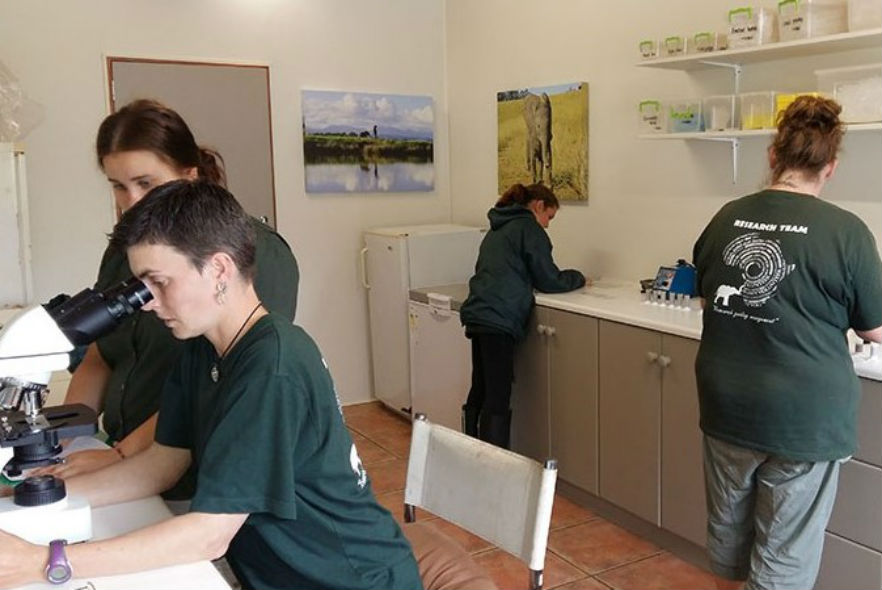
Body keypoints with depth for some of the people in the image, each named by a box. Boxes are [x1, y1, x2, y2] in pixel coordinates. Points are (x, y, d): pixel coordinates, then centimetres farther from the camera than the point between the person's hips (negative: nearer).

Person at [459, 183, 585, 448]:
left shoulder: (498, 229, 24)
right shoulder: (529, 228, -2)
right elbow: (549, 281, -3)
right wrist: (578, 278, 16)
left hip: (477, 315, 9)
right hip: (499, 319, -9)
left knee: (480, 391, 14)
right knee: (497, 399, -10)